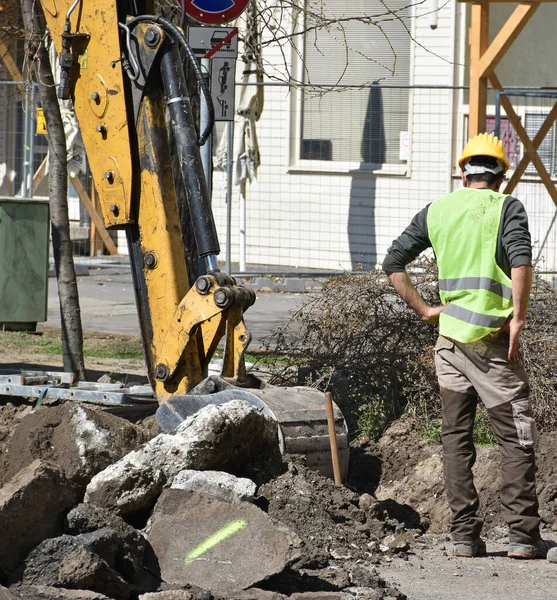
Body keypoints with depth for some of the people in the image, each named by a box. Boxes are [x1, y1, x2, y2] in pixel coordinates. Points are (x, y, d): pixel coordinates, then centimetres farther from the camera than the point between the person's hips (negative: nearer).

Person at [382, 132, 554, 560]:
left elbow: (393, 263, 9)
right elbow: (521, 260, -19)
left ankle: (464, 534, 7)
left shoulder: (436, 211, 11)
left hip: (450, 336, 4)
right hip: (491, 338, -4)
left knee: (456, 437, 9)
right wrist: (518, 317, -12)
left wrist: (423, 309, 11)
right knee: (515, 436, 1)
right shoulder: (506, 208, -2)